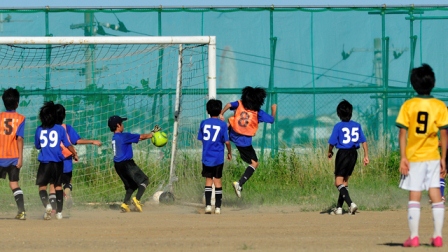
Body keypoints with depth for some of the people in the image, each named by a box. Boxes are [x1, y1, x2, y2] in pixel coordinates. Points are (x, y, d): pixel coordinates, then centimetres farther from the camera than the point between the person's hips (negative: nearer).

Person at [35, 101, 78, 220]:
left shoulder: (39, 130, 0)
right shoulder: (60, 129, -3)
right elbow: (68, 145, 1)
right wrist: (75, 154, 18)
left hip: (44, 162, -1)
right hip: (57, 162, 1)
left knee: (42, 186, 5)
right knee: (58, 186, 13)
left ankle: (47, 204, -22)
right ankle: (59, 212, 13)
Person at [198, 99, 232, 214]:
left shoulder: (204, 123, 0)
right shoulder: (222, 125, -7)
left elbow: (201, 138, 8)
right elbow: (227, 141, -7)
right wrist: (229, 153, 9)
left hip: (206, 157, 1)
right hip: (218, 157, -1)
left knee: (208, 180, 7)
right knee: (217, 180, 6)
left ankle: (208, 205, -3)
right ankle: (218, 207, 5)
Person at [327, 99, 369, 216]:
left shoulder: (338, 126, -10)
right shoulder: (357, 125, 3)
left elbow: (332, 143, -9)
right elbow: (364, 141, 2)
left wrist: (330, 152, 10)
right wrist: (366, 156, 8)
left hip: (342, 153, -5)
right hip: (354, 154, 5)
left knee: (339, 182, -2)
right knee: (345, 181, 17)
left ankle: (350, 203, -23)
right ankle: (339, 207, 20)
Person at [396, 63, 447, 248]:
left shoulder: (408, 105, -5)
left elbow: (402, 132, -8)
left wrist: (403, 157, -6)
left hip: (414, 158, -1)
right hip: (433, 157, 1)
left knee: (414, 197, 1)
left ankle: (414, 237, -4)